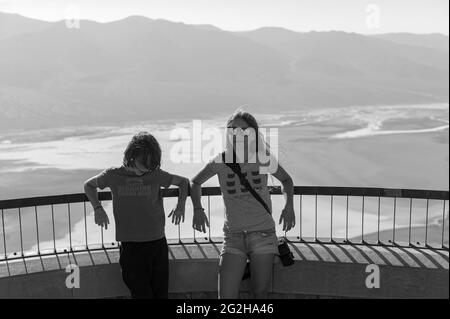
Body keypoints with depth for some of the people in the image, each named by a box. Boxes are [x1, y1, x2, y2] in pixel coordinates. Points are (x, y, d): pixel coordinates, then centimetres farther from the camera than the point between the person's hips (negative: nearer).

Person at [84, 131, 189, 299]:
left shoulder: (156, 175, -1)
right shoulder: (113, 175, -1)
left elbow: (184, 181, 16)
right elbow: (89, 185, 19)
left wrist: (181, 206, 2)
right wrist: (98, 208, 6)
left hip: (157, 244, 1)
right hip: (130, 247, -1)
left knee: (161, 293, 7)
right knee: (141, 293, -3)